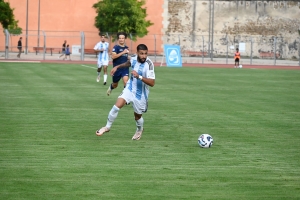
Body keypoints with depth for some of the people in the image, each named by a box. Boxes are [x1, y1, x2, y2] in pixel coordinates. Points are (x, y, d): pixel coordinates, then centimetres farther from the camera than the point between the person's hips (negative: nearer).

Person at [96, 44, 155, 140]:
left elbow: (152, 83, -31)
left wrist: (139, 76, -41)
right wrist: (117, 67, 10)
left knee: (137, 115, 14)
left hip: (141, 94, -3)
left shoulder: (149, 64, -26)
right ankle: (107, 127, 1)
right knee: (117, 105, -17)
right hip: (130, 89, 3)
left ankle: (139, 130, 48)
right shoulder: (133, 59, -8)